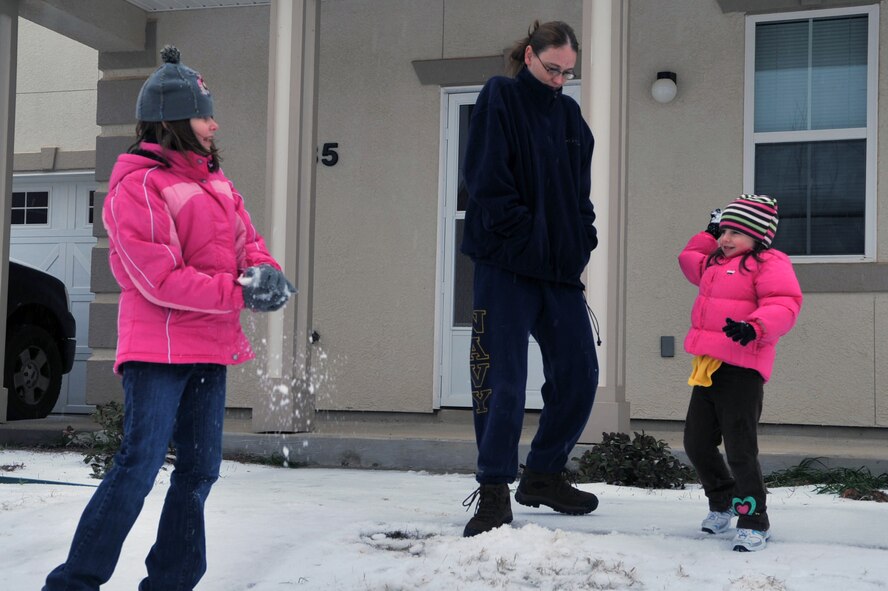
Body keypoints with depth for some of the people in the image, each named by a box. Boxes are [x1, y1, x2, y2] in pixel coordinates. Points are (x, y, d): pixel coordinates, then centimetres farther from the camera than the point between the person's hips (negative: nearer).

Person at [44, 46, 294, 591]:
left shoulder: (212, 180, 14)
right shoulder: (137, 187, -12)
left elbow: (247, 238, 14)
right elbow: (160, 280, -18)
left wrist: (263, 270, -10)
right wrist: (240, 294, -18)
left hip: (209, 349, 8)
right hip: (160, 348, -8)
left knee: (200, 469, 10)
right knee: (140, 464, -13)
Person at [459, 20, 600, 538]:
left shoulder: (570, 116, 15)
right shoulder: (499, 99, -2)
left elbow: (580, 193, 17)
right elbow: (488, 183, -10)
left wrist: (580, 246, 2)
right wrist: (530, 241, -14)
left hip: (561, 267, 6)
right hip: (507, 266, -6)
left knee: (579, 375, 5)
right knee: (505, 381, -6)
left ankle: (545, 475, 22)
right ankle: (494, 493, 3)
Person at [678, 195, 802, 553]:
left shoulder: (769, 264, -6)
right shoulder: (715, 263, 21)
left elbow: (783, 306, -18)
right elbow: (688, 259, 42)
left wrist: (755, 327, -33)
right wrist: (709, 233, 33)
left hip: (742, 369, -9)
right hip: (708, 367, 9)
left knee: (740, 449, -10)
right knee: (696, 443, 12)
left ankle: (754, 521, 3)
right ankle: (723, 501, 33)